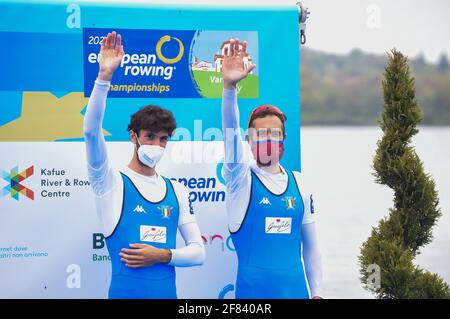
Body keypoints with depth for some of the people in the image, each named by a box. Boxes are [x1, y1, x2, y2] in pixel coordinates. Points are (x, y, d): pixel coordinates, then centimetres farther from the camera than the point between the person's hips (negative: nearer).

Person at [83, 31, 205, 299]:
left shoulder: (177, 191, 8)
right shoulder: (111, 182, -2)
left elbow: (198, 252, 8)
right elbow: (91, 131, -18)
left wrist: (163, 255, -10)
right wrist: (104, 76, -26)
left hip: (167, 291, 3)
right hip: (125, 290, -3)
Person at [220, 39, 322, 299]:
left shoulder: (299, 183, 7)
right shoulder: (241, 178, -2)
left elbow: (310, 244, 13)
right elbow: (230, 128, -20)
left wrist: (316, 292, 10)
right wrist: (230, 86, -35)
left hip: (296, 287, 3)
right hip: (252, 288, -3)